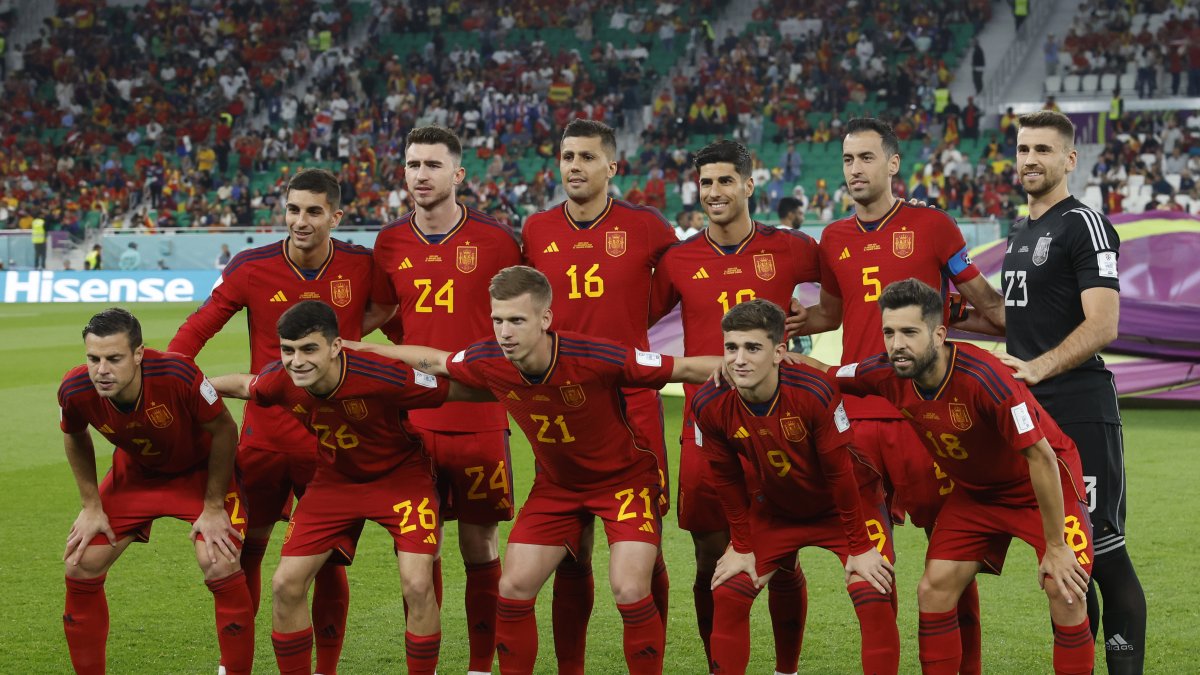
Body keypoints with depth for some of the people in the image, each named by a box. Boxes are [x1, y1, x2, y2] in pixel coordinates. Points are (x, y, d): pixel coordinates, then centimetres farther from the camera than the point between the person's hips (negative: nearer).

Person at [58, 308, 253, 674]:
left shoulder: (178, 374, -38)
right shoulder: (75, 390, -26)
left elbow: (223, 430, -21)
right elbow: (75, 438, 0)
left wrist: (213, 507, -17)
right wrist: (91, 505, -1)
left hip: (201, 471, -4)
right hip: (134, 473, 4)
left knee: (220, 565, -22)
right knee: (81, 567, -3)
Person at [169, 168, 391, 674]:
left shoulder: (363, 267, -6)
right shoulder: (251, 268, -6)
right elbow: (197, 329, 0)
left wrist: (368, 322, -4)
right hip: (264, 436, 1)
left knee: (329, 559, 4)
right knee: (244, 548, 9)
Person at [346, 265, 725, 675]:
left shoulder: (597, 358, -33)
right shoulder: (488, 361, -18)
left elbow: (686, 368, -27)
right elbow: (433, 361, 4)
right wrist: (353, 348, 10)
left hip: (625, 477, -5)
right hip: (556, 483, 5)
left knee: (630, 591, -19)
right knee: (513, 587, -2)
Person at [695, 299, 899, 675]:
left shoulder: (814, 391, -34)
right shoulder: (710, 405, -23)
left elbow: (840, 472, -23)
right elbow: (727, 479, -6)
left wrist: (859, 547, -17)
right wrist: (742, 546, -1)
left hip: (847, 504, -3)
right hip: (774, 509, 4)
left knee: (875, 600, -18)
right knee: (727, 595, -4)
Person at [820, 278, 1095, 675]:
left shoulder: (983, 376, -35)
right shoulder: (888, 375, -18)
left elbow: (1040, 456, -30)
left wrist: (1055, 547, -26)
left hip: (1043, 483, -5)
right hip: (974, 490, 6)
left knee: (1065, 591, -19)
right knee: (934, 590, -6)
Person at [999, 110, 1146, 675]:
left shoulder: (1084, 226, -8)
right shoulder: (1021, 233, 19)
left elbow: (1101, 326, -17)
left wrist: (1036, 369, -25)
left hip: (1080, 415, -9)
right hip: (1030, 415, 9)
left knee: (1103, 554, -9)